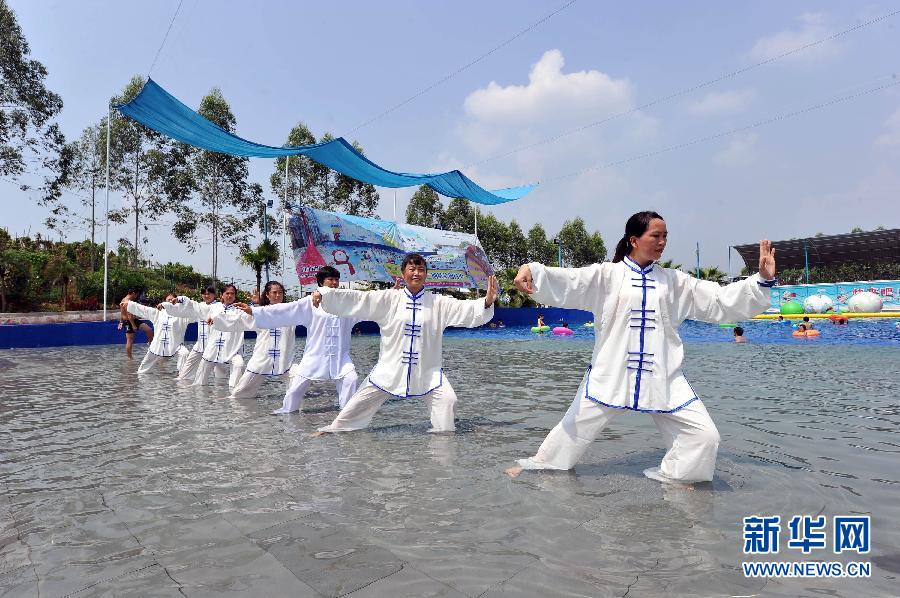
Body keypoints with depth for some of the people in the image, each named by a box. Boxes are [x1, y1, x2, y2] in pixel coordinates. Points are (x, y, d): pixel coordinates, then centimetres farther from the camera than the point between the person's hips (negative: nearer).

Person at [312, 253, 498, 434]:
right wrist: (323, 294, -14)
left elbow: (465, 309, -9)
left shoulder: (439, 303, -1)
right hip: (390, 369, 0)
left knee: (447, 399, -15)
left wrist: (487, 302, -28)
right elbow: (356, 299, -5)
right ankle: (334, 429, 29)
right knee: (361, 400, 8)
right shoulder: (388, 299, -2)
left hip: (427, 372, 0)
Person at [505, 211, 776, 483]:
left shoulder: (675, 281, 8)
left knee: (704, 435, -3)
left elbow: (720, 300, 10)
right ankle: (539, 465, 34)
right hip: (611, 375, -2)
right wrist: (530, 271, -31)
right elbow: (564, 282, -14)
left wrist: (762, 281, 0)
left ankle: (671, 479, 22)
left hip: (663, 378, 3)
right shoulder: (608, 274, -2)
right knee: (575, 427, 8)